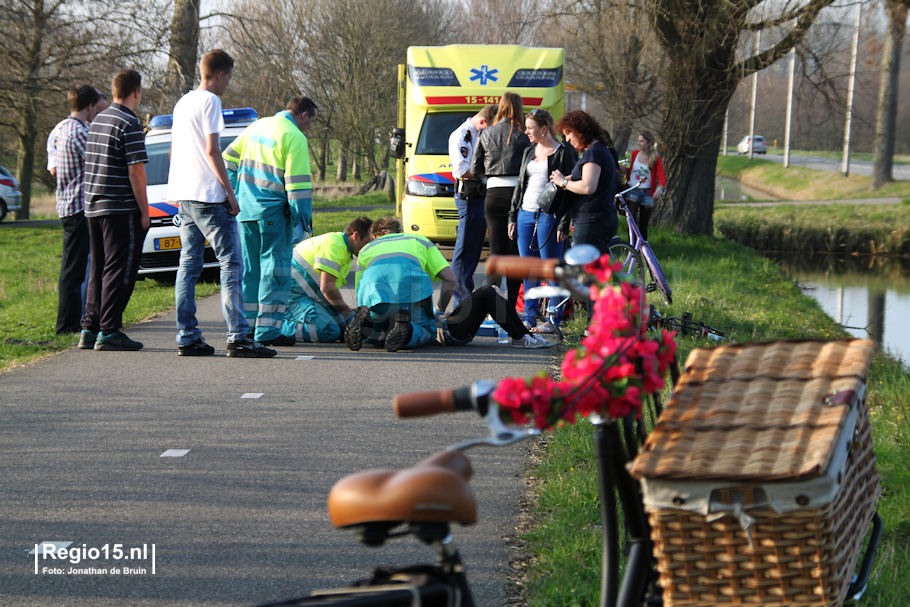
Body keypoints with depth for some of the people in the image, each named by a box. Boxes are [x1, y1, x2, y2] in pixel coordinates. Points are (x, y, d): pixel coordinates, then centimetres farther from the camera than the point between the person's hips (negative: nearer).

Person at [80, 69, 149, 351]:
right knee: (119, 270, -4)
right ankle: (109, 331, -5)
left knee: (98, 270, 14)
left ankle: (90, 328, 14)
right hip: (121, 209, -8)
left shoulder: (98, 121, 14)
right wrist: (144, 211, -11)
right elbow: (136, 171, -17)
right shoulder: (129, 124, -12)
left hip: (94, 207, 8)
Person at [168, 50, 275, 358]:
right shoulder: (210, 102, -9)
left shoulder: (183, 102, 18)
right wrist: (229, 191, -12)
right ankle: (238, 337, -13)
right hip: (208, 195, -9)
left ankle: (186, 336, 7)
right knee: (231, 264, -8)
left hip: (183, 194, 9)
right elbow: (212, 150, -15)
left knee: (189, 265, 9)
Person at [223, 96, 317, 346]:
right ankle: (267, 330, -6)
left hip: (244, 210, 7)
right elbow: (297, 183, -14)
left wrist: (235, 194, 23)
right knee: (275, 268, -3)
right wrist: (302, 220, -10)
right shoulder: (294, 137, -10)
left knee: (249, 267, 15)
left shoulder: (257, 126, 14)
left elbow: (229, 158, 19)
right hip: (272, 212, -7)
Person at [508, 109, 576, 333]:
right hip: (525, 214, 6)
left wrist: (564, 223, -13)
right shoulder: (528, 152, 16)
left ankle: (553, 321, 1)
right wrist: (513, 216, 14)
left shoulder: (564, 153, -4)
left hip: (548, 216, -6)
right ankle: (529, 318, 12)